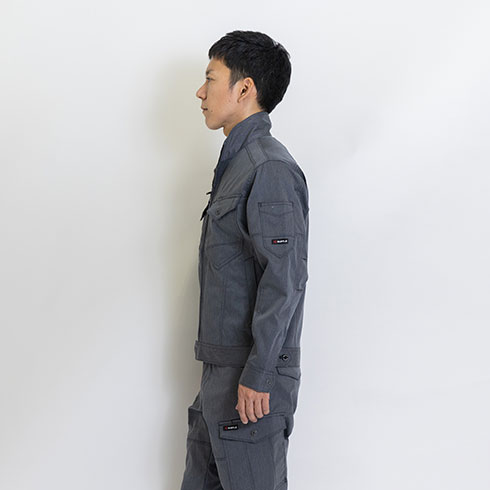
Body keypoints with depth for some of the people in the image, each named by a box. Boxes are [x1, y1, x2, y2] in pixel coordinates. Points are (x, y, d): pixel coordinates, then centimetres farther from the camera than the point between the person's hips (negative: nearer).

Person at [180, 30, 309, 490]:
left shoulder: (270, 168, -16)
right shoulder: (236, 163, 15)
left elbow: (285, 280, -22)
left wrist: (258, 375, -22)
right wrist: (219, 374, 19)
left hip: (252, 377, -10)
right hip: (221, 367, 10)